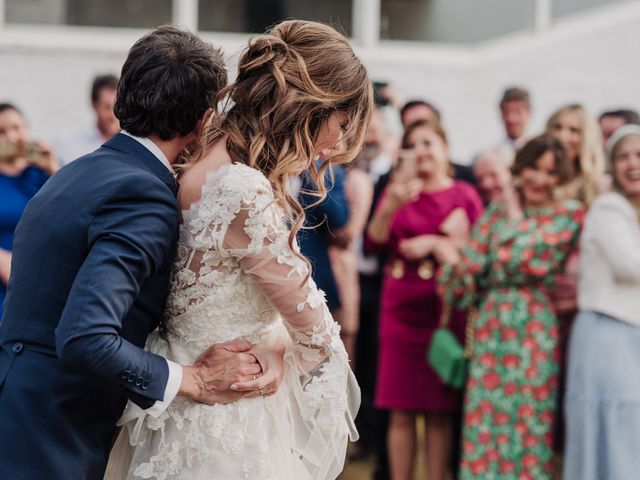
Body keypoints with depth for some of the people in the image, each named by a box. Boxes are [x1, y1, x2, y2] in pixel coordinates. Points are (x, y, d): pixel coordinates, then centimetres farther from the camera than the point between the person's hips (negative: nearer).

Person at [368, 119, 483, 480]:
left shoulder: (463, 195, 5)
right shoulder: (398, 190, 11)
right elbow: (377, 236, -7)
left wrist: (433, 243, -13)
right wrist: (393, 202, -25)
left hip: (444, 310, -2)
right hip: (401, 310, 2)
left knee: (439, 412, 1)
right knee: (401, 413, 2)